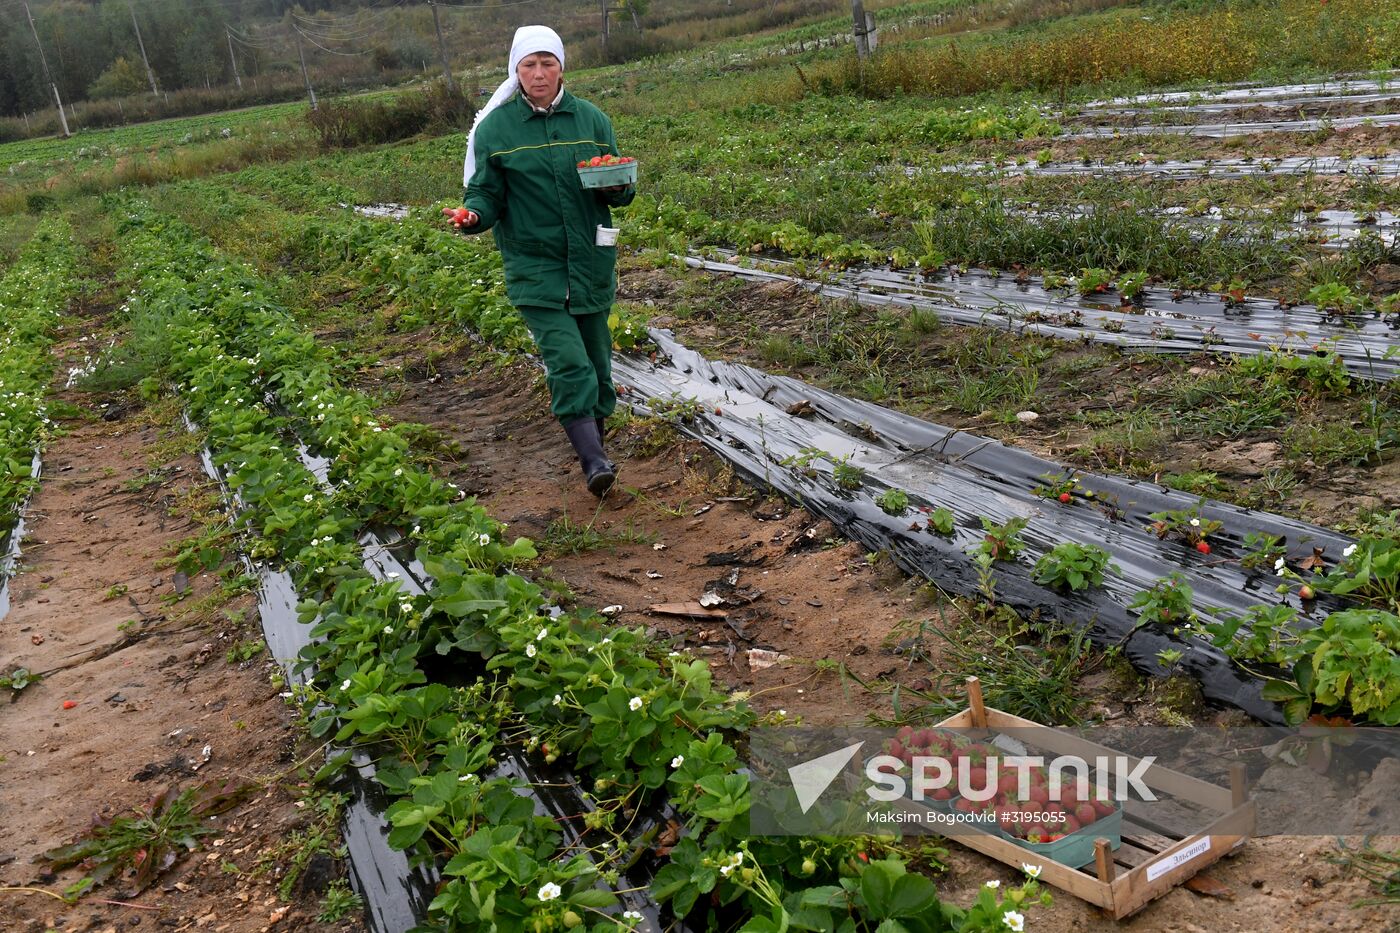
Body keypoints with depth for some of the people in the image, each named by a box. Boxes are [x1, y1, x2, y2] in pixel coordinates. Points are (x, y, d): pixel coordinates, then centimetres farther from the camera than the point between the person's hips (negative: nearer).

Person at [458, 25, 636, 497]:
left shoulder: (591, 119, 5)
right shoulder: (494, 128, -2)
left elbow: (619, 189, 9)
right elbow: (487, 192, 1)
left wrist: (619, 188, -14)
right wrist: (474, 214, -22)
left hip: (590, 261, 3)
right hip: (534, 266, -3)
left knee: (595, 357, 12)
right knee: (567, 360, -14)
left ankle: (594, 436, 31)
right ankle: (594, 460, -14)